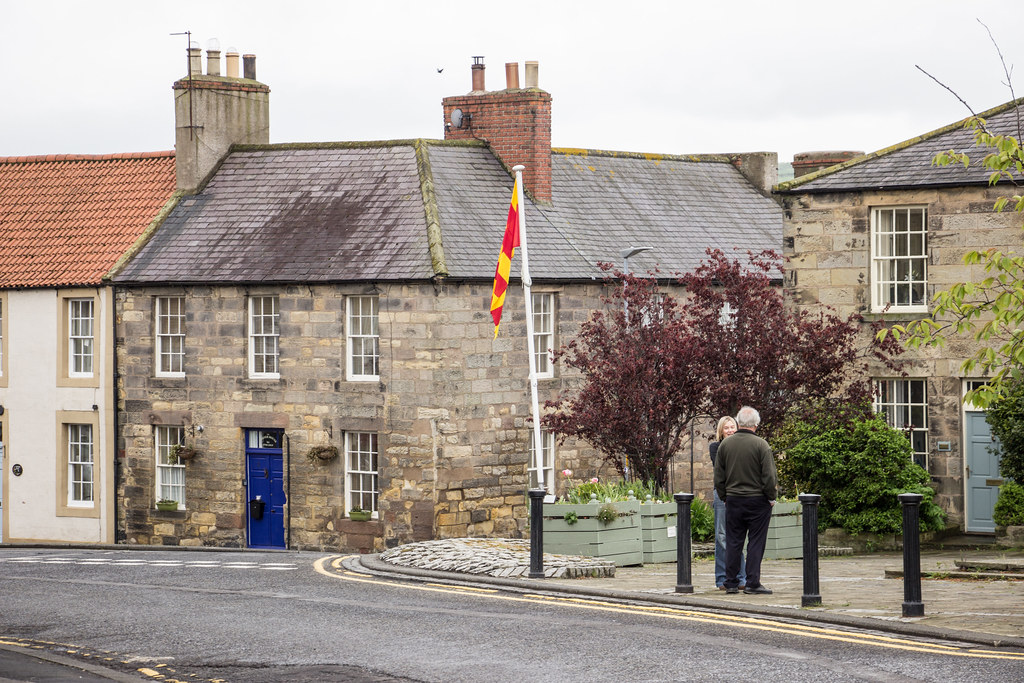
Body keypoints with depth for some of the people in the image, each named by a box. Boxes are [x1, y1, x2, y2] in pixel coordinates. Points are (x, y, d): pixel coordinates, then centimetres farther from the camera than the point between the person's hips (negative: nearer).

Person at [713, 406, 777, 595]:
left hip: (733, 500, 4)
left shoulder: (725, 444, 2)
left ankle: (731, 583, 10)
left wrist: (724, 497, 17)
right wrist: (771, 497, 1)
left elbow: (718, 477, 7)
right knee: (756, 542, 1)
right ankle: (753, 583, -1)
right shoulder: (761, 445, -11)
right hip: (757, 501, -4)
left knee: (733, 542, 8)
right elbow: (769, 476, -12)